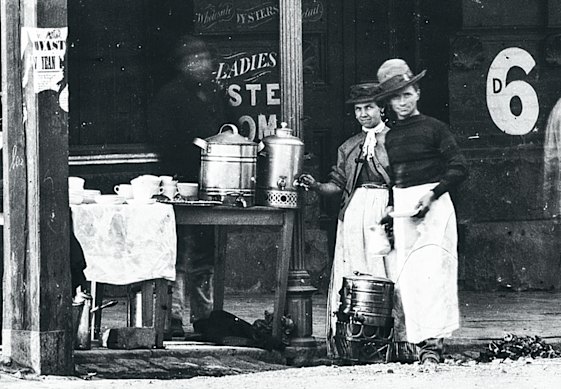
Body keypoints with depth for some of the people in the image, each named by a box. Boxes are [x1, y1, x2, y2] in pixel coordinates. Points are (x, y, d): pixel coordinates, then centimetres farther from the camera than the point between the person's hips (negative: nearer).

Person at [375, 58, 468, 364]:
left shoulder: (433, 128, 0)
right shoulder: (389, 137, 14)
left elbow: (459, 168, -4)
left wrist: (432, 194, -13)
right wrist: (387, 210, 7)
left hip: (432, 205, -5)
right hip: (401, 208, 5)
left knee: (429, 270, -14)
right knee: (404, 276, -3)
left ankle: (433, 342, -19)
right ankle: (419, 340, -1)